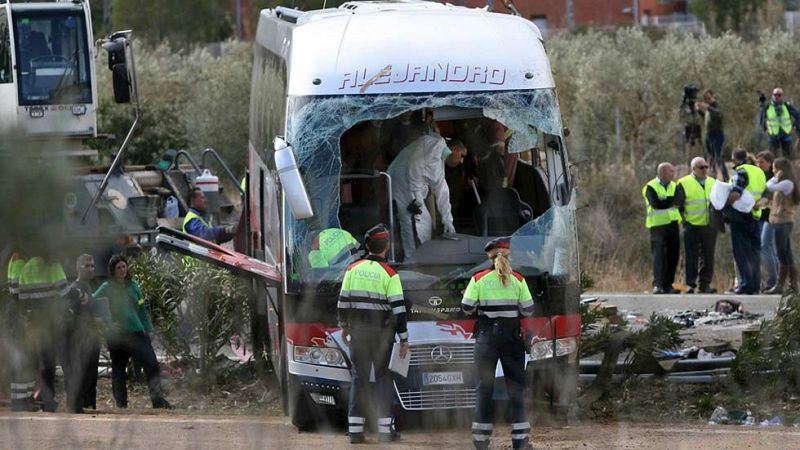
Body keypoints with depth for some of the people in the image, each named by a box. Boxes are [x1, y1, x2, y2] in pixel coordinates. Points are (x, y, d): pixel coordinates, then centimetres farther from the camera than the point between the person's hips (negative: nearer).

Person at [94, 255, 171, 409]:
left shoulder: (133, 286, 11)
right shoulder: (107, 288, -1)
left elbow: (142, 310, 15)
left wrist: (148, 330, 12)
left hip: (137, 332, 3)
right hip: (117, 336, -3)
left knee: (151, 364, -8)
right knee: (118, 369, 5)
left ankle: (158, 399, -7)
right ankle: (121, 404, 12)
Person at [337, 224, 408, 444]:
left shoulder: (353, 269, 1)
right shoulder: (389, 274, -8)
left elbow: (343, 301, 5)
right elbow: (399, 308, -9)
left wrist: (344, 327, 18)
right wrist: (404, 339, -4)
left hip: (358, 331, 2)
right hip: (382, 331, -2)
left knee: (359, 376, 5)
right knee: (383, 377, 5)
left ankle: (355, 429, 0)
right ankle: (385, 428, 2)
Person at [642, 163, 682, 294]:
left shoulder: (674, 186, 16)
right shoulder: (651, 187, -3)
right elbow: (656, 204, -17)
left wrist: (666, 201, -11)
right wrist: (672, 201, -10)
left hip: (673, 224, 6)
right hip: (658, 225, -6)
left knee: (673, 256, 3)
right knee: (659, 255, -12)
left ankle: (668, 285, 9)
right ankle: (657, 285, -16)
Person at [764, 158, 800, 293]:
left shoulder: (787, 183, -12)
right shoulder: (783, 184, 18)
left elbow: (769, 187, -20)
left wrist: (776, 177, -6)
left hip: (782, 221, -10)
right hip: (783, 221, 10)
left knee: (782, 255, -9)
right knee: (787, 255, 11)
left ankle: (779, 286, -10)